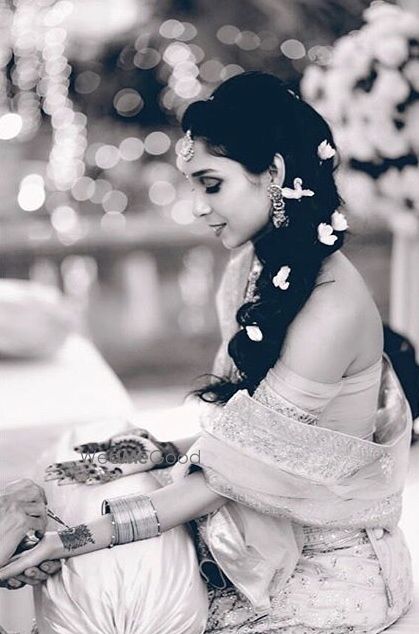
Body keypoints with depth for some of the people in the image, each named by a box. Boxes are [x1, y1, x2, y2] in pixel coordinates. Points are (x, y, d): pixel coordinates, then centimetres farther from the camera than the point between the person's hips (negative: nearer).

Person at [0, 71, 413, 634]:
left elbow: (233, 475, -23)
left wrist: (75, 539, -23)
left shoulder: (331, 309, -26)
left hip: (326, 571, -6)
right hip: (263, 520, 6)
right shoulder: (257, 266, 0)